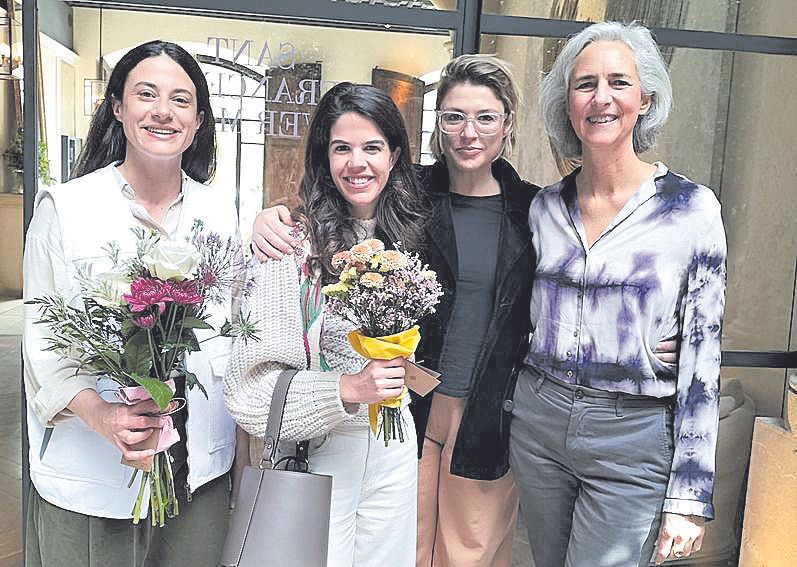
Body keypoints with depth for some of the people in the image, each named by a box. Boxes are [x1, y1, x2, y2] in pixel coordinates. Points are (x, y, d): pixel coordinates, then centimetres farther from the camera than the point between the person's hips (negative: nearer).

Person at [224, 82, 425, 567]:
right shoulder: (296, 241, -17)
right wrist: (347, 388, -25)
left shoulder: (404, 235, 2)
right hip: (317, 448, -5)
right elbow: (255, 376, -18)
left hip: (394, 441, 6)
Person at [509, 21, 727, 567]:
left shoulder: (692, 208, -9)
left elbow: (702, 358, -9)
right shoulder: (544, 207, 2)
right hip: (538, 424, 4)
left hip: (634, 441, -4)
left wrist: (690, 497, -8)